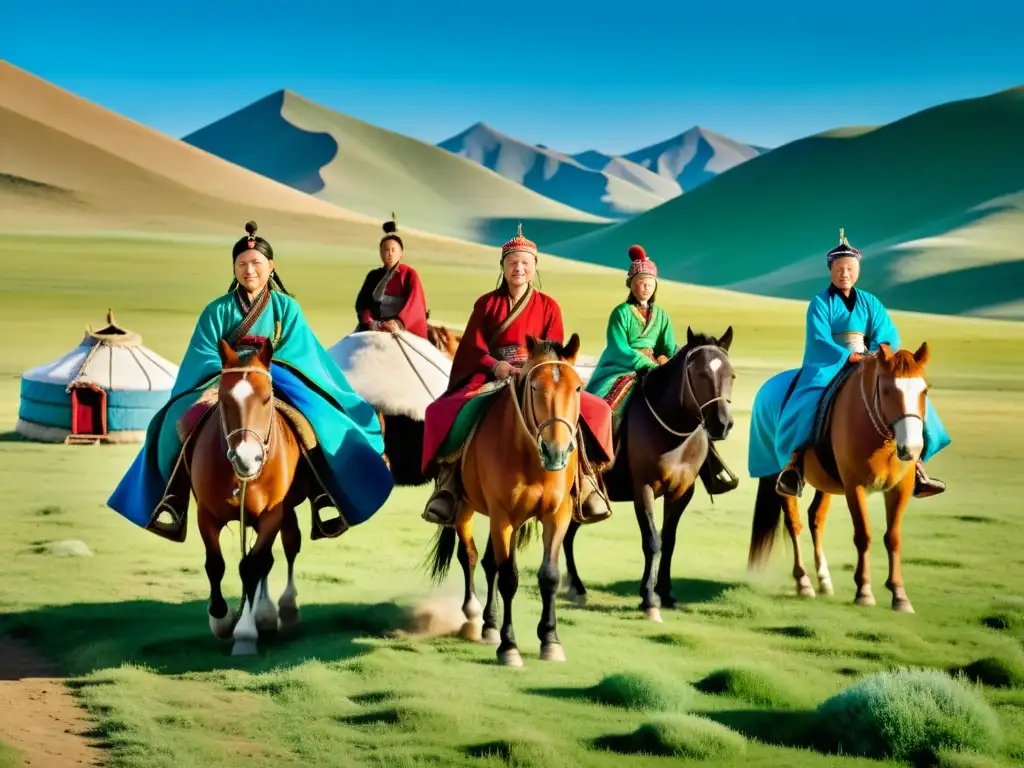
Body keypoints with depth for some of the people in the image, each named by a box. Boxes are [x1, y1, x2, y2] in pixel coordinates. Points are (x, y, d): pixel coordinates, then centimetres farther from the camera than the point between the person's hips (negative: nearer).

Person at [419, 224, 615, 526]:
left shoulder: (548, 306, 9)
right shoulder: (486, 304, 8)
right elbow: (473, 347, 1)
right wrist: (496, 366, -18)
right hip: (492, 377, 0)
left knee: (593, 410, -23)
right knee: (444, 412, -28)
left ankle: (584, 479, -11)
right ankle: (449, 481, -16)